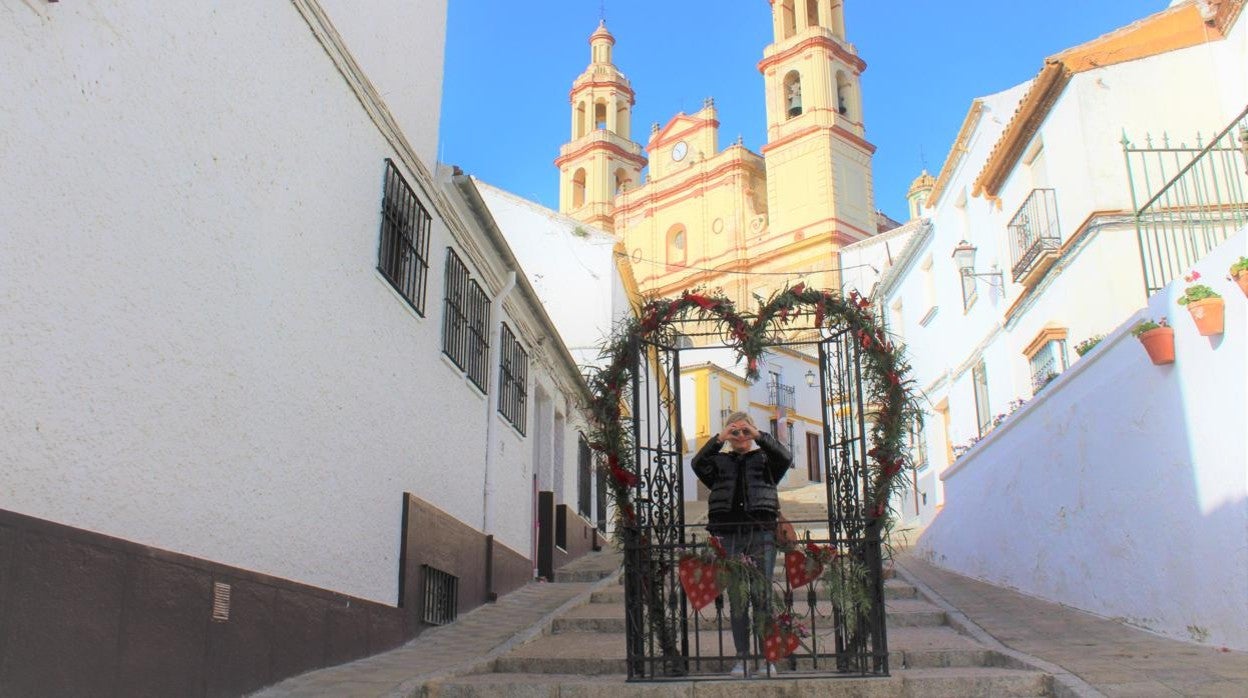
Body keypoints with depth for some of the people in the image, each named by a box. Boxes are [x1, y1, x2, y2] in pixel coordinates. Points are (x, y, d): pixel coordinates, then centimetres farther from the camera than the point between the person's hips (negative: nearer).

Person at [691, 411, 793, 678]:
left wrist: (759, 436, -12)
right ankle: (741, 658, 6)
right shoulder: (719, 461, 16)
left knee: (762, 595, -3)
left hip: (761, 533, -1)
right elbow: (698, 464, -4)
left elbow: (785, 458, -5)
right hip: (728, 536, 1)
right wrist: (718, 440, -13)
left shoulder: (764, 459, 15)